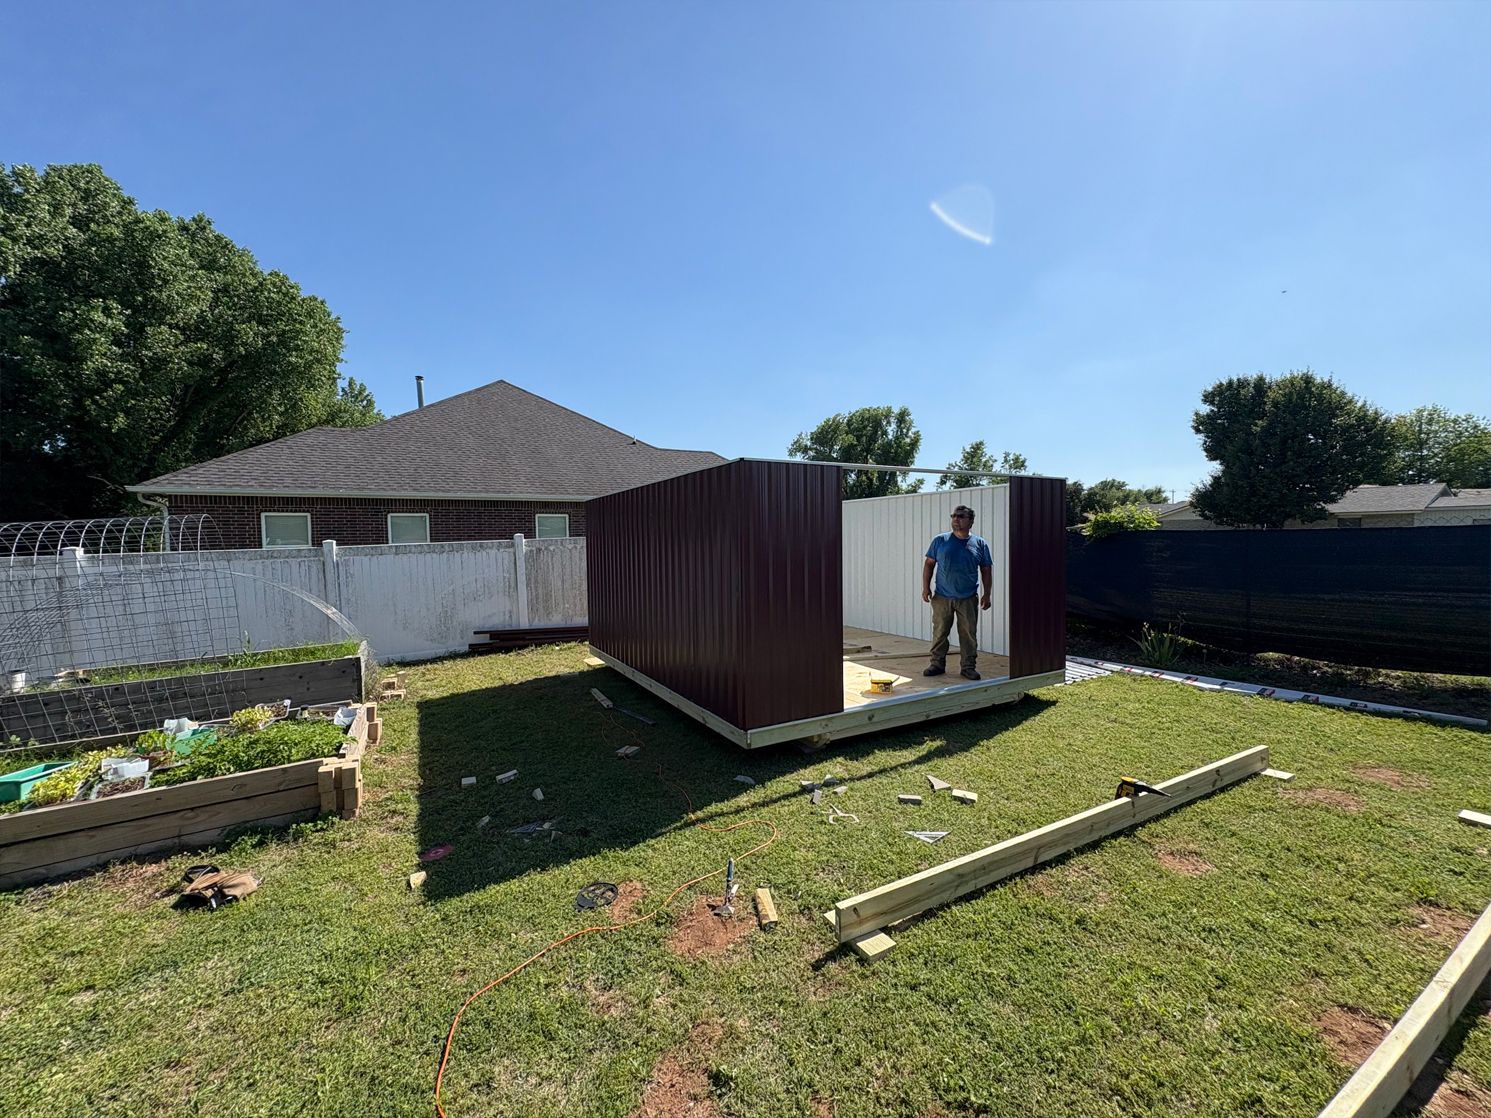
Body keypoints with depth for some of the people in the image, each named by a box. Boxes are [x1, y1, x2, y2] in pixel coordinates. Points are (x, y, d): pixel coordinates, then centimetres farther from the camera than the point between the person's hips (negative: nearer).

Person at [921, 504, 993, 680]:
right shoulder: (940, 540, 2)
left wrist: (987, 594, 3)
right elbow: (929, 564, 5)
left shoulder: (980, 544, 3)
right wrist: (926, 587, -2)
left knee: (969, 634, 4)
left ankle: (969, 667, 15)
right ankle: (937, 664, 18)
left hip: (968, 599, 0)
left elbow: (986, 570, 7)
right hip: (942, 597, 0)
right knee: (939, 632, 6)